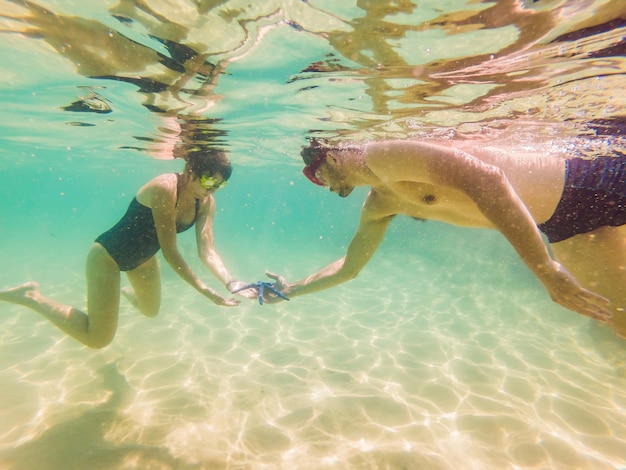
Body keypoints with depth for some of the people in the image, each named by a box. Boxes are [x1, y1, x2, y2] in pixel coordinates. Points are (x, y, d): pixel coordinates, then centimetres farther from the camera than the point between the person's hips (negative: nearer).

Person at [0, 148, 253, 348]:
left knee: (151, 311, 26)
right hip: (108, 254, -7)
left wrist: (231, 282, -32)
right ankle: (32, 297, 13)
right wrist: (205, 291, -34)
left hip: (142, 257, 7)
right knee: (97, 338, -4)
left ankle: (126, 292, 57)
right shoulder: (164, 188, -34)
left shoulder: (206, 202, -13)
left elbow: (207, 250, -17)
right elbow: (169, 251, -34)